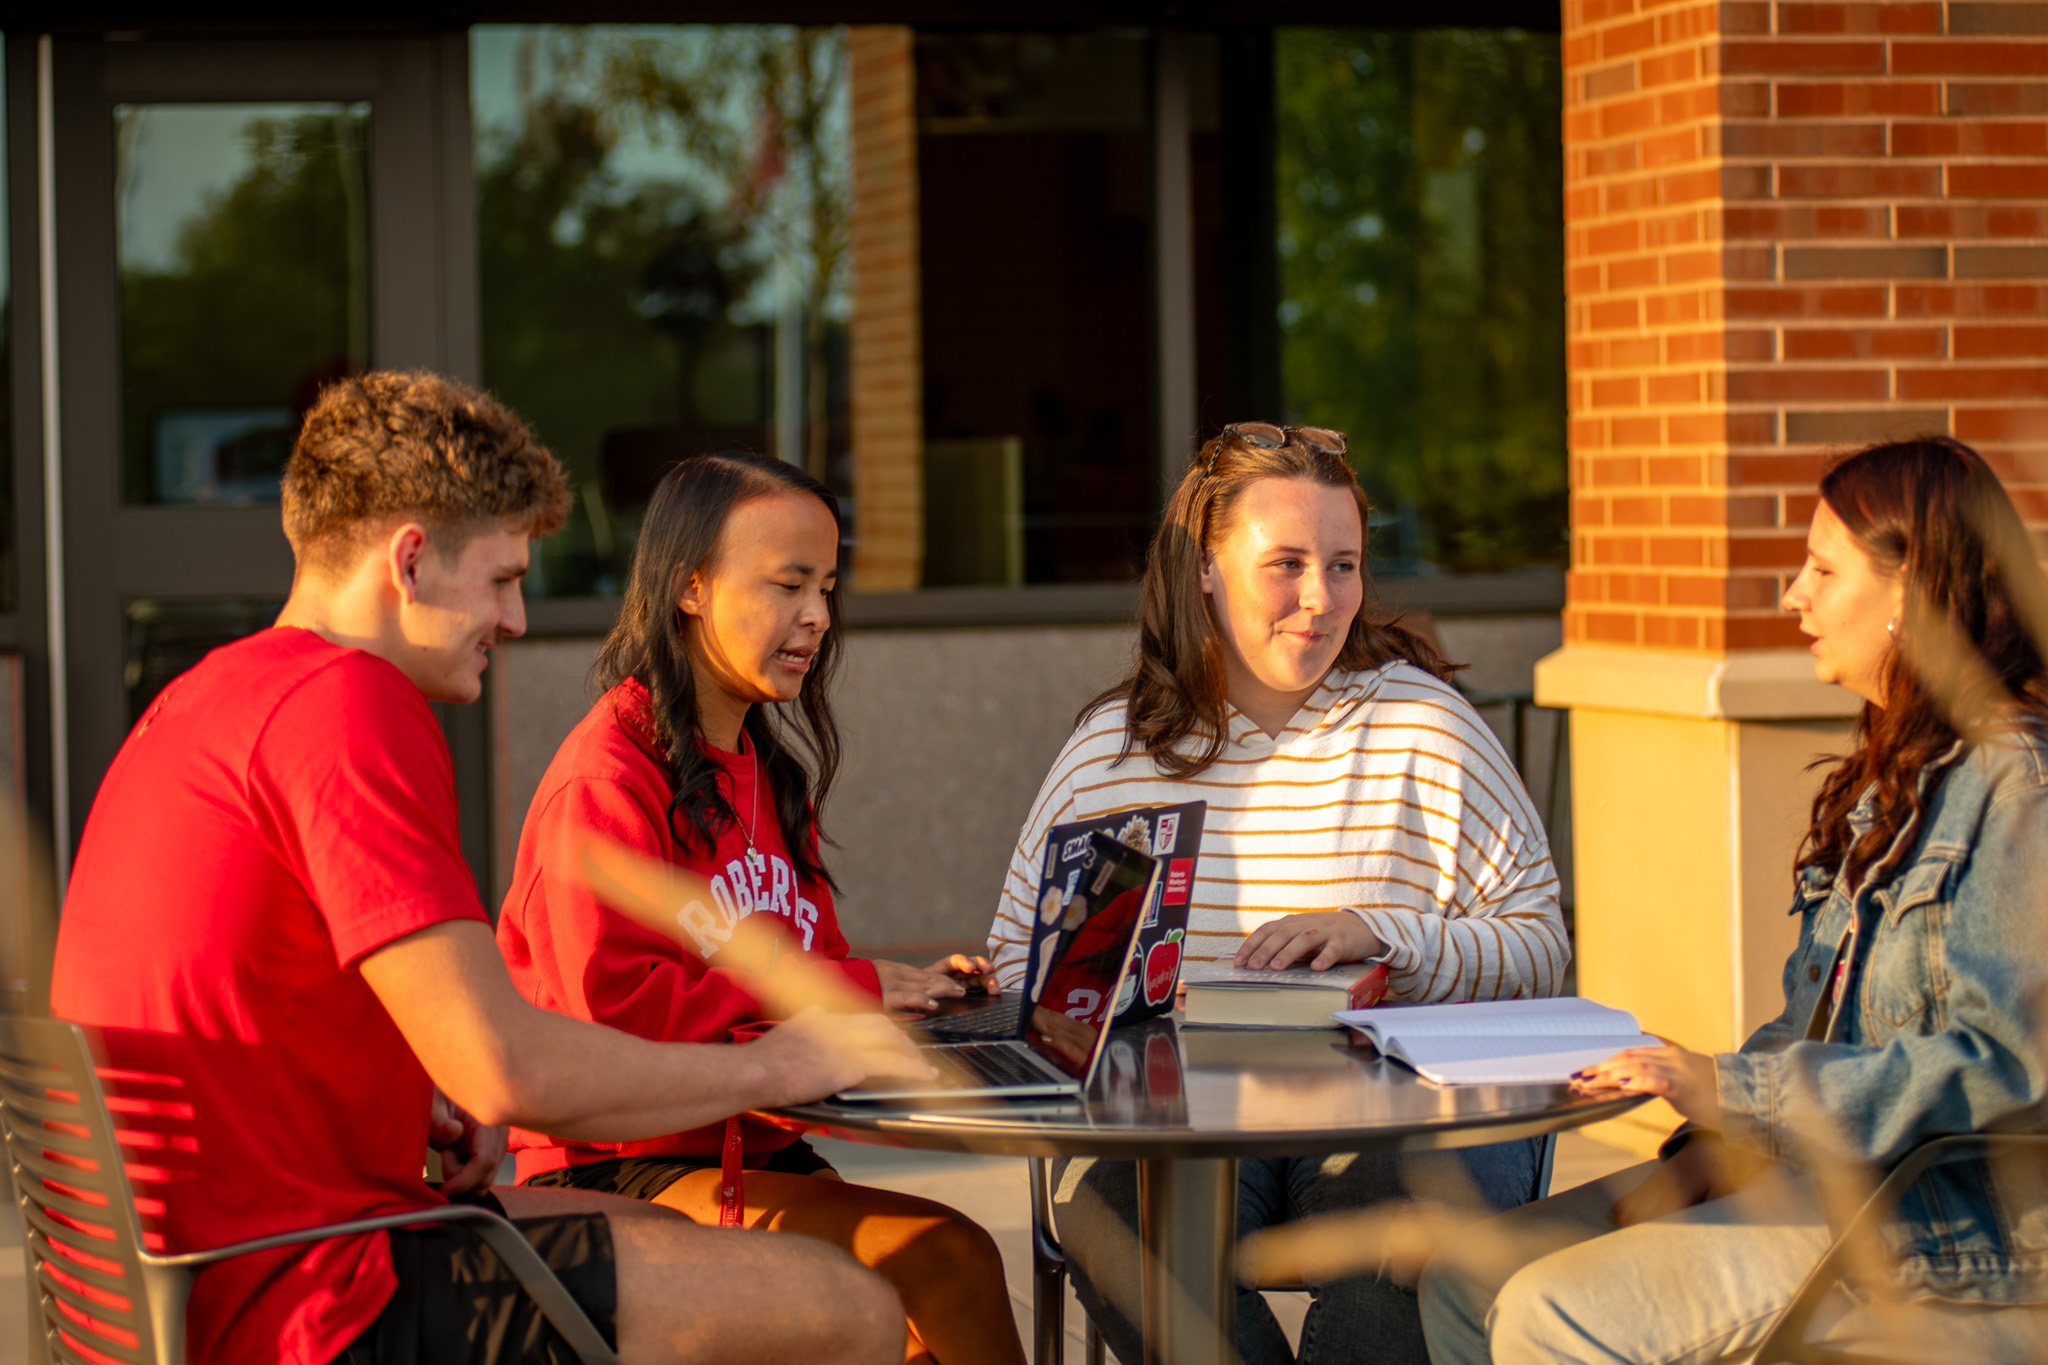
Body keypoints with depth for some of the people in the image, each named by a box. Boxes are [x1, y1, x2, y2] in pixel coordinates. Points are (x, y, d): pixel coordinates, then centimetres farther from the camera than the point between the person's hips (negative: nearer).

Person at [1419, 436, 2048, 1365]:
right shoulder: (1886, 781, 17)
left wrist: (1731, 1091, -23)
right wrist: (1702, 1157, 2)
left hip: (1947, 1226, -9)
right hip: (1820, 1164, 10)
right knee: (1466, 1278, -1)